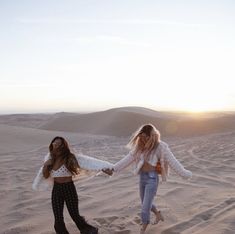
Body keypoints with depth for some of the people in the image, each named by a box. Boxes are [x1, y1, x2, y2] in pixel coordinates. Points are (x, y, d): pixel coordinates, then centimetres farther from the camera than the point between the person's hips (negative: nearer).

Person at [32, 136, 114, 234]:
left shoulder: (71, 158, -12)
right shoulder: (50, 159, 4)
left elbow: (88, 161, -21)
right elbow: (45, 176, 13)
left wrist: (107, 166, -30)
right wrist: (45, 166, -8)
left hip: (69, 189, -4)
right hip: (56, 190, 4)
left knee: (75, 215, 4)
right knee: (58, 219, 4)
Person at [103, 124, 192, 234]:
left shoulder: (160, 147, -14)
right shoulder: (141, 146, 3)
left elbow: (172, 162, -12)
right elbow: (128, 159, 4)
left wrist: (185, 174, -10)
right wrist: (113, 169, 0)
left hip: (152, 179, -7)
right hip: (142, 177, 7)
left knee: (145, 208, -3)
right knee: (145, 203, 24)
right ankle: (158, 214, 53)